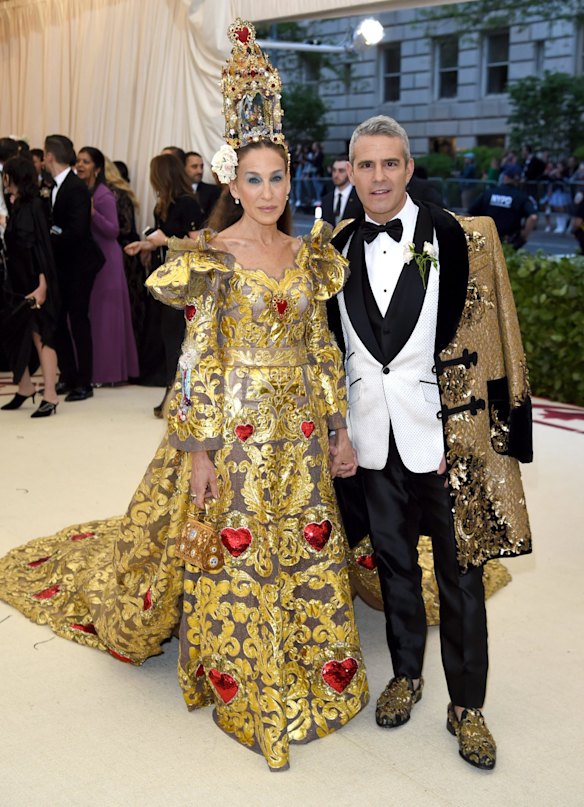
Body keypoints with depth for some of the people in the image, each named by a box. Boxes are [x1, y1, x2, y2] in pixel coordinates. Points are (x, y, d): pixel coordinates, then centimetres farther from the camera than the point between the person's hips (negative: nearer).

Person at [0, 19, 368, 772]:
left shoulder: (307, 253, 6)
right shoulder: (211, 257, -9)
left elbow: (321, 350, 9)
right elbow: (199, 360, -10)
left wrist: (339, 430, 6)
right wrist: (200, 451, -12)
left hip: (299, 433, 5)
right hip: (235, 428, -5)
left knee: (305, 554, 13)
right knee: (234, 557, 5)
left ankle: (302, 672, 33)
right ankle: (241, 683, 25)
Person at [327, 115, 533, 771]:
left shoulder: (457, 237, -8)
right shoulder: (339, 248, 4)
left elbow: (488, 339, -8)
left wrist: (492, 433, -10)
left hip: (447, 431, -3)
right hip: (374, 437, 4)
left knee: (459, 572, 6)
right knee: (393, 559, 18)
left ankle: (466, 705, 24)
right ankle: (406, 674, 39)